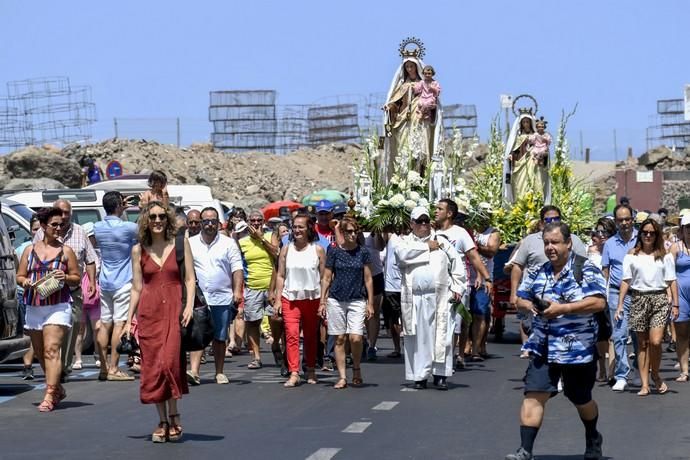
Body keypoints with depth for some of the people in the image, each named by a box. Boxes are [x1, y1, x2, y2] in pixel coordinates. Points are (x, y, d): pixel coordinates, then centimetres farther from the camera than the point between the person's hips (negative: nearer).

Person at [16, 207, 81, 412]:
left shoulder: (66, 251, 5)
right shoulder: (30, 250, 12)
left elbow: (77, 279, 8)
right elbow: (19, 276, 14)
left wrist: (65, 277, -13)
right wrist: (25, 282, -8)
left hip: (58, 307, -4)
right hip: (33, 308, 4)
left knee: (51, 351, -16)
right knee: (40, 353, 12)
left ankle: (50, 395, -19)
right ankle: (58, 389, 29)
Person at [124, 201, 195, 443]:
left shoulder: (180, 244, 4)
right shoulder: (139, 250, 9)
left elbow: (190, 279, 3)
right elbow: (136, 287, 12)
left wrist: (189, 306, -10)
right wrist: (129, 319, 9)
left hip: (174, 309, -2)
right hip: (149, 312, 2)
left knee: (170, 362, -15)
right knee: (153, 367, 1)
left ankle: (173, 416, 1)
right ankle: (163, 421, 10)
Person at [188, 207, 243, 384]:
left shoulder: (228, 243, 5)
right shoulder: (190, 244, 7)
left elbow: (237, 269, 0)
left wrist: (237, 290, -11)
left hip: (222, 298, 0)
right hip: (198, 298, 0)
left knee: (220, 338, 6)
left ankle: (220, 372, 14)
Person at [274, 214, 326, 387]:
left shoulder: (318, 250, 1)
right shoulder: (286, 249, 6)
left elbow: (324, 277, 1)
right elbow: (280, 275, 7)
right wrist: (278, 299, 1)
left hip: (312, 298, 0)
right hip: (290, 298, 0)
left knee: (310, 336, 10)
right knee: (291, 335, -11)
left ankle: (310, 370, 24)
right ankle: (294, 373, -14)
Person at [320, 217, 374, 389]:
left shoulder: (363, 252, 3)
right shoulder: (334, 252, 4)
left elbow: (368, 279, 6)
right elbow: (326, 278, 7)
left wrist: (370, 303, 3)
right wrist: (322, 302, 2)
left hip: (357, 300, -1)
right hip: (336, 300, 1)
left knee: (355, 338, -13)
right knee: (339, 339, 2)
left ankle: (356, 369, 12)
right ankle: (342, 377, 8)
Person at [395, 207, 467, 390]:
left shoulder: (442, 242, 15)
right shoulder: (406, 242, 11)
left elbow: (457, 265, 14)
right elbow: (402, 254, -12)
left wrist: (457, 288, 5)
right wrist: (426, 247, -4)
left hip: (440, 297, 1)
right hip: (414, 298, -1)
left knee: (441, 336, -4)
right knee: (417, 337, -1)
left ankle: (440, 374, 0)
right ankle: (419, 375, 4)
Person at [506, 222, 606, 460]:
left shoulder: (586, 270, -8)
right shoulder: (537, 273, 9)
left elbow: (599, 302, -18)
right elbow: (521, 299, 18)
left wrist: (563, 308, -22)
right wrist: (530, 305, -7)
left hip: (578, 348, -4)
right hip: (543, 348, 4)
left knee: (581, 400, 14)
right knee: (533, 395, -11)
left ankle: (593, 439, 41)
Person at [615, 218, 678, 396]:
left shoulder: (665, 256, 8)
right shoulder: (631, 256, 8)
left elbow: (672, 281, 8)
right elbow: (626, 281, 5)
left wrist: (675, 304, 2)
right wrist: (620, 305, 0)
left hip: (660, 299, -1)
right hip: (639, 299, 1)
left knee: (655, 341, -14)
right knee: (642, 343, 2)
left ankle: (656, 375, 10)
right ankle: (644, 384, 5)